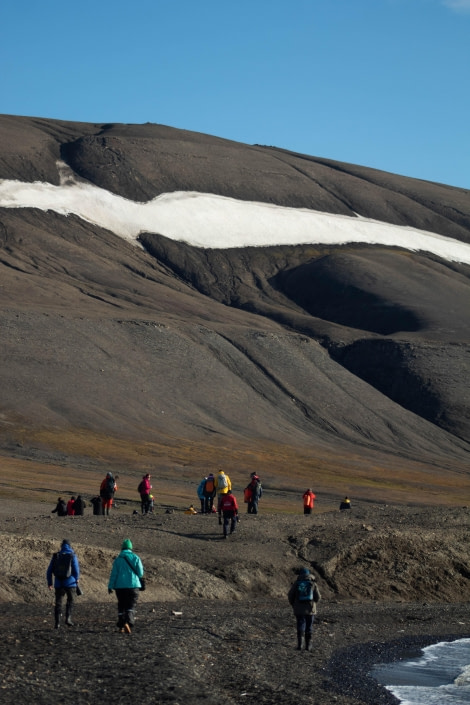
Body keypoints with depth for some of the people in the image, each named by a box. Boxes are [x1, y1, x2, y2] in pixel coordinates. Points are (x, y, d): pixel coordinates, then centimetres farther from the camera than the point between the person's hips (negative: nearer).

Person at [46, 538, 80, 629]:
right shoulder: (72, 556, -5)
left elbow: (49, 571, 4)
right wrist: (76, 581, 10)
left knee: (58, 603, 8)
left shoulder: (55, 556, 3)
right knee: (70, 601, 15)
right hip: (70, 583, -2)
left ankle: (57, 622, 3)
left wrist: (49, 583, 11)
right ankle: (68, 618, 0)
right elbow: (76, 570, -5)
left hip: (58, 583, 2)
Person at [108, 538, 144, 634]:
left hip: (120, 586, 1)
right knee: (131, 606, -3)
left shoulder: (118, 559, 0)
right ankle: (128, 622, -27)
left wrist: (110, 586, 4)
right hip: (133, 585, -1)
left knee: (121, 606, 14)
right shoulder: (136, 558, -2)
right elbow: (140, 573, 0)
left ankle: (121, 626, 16)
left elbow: (114, 573, -2)